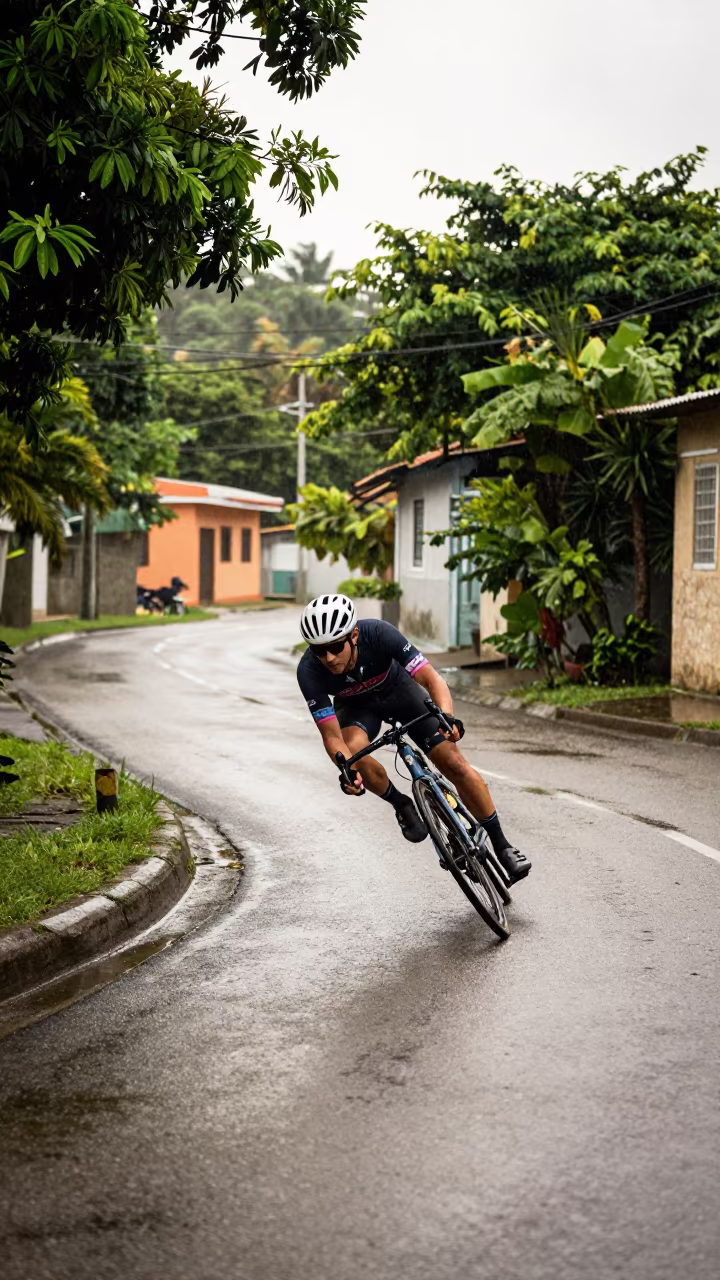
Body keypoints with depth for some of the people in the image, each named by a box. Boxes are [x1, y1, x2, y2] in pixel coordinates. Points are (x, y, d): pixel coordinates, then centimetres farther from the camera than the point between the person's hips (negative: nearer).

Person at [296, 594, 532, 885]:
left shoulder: (378, 634, -37)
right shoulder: (309, 671, -33)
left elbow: (432, 678, -37)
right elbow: (332, 736, -31)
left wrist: (446, 715, -56)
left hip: (399, 690, 0)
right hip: (357, 706, 1)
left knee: (454, 763, -11)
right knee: (354, 749, -33)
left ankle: (501, 844, 5)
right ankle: (402, 806, -6)